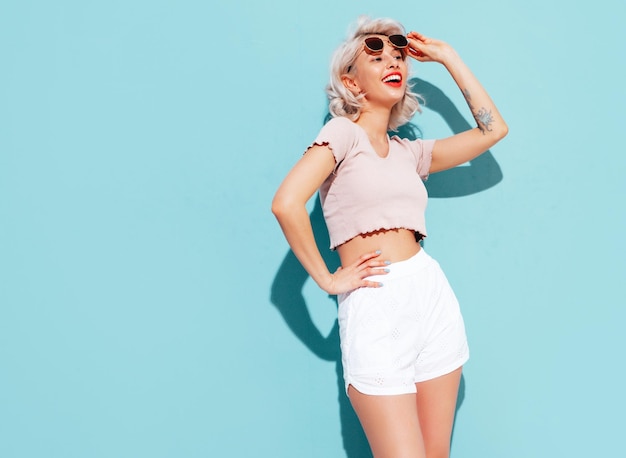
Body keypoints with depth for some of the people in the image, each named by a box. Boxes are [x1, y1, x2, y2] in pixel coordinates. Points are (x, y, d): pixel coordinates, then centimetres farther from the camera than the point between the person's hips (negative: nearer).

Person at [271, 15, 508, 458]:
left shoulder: (409, 152, 16)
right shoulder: (344, 132, -1)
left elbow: (493, 129, 15)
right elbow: (286, 203, -15)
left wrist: (447, 56, 17)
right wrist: (326, 279, -8)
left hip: (433, 293, 6)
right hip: (373, 307, -6)